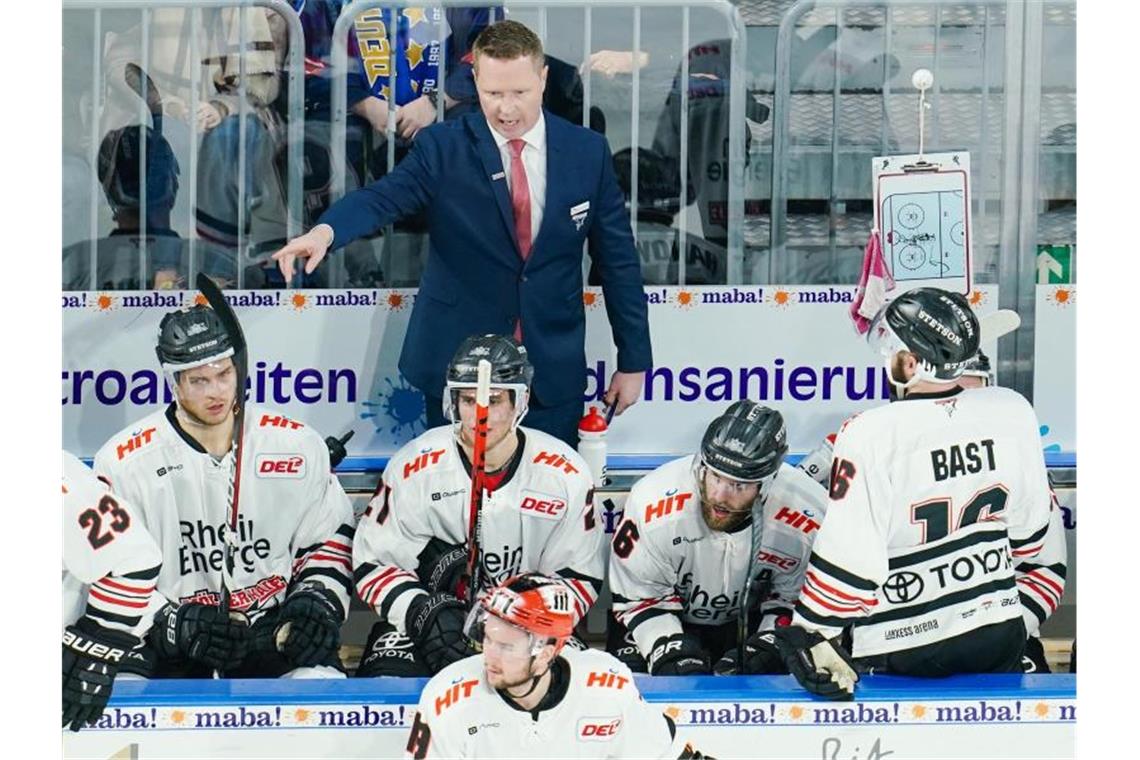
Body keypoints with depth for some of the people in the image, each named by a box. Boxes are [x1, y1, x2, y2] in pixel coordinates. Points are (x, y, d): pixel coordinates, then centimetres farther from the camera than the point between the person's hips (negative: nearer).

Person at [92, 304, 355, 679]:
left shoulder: (297, 445, 3)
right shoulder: (124, 461, -4)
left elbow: (330, 537, 15)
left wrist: (318, 599, -4)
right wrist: (170, 623, -15)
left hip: (273, 631, 2)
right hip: (163, 644, -2)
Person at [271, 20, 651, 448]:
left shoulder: (587, 152, 1)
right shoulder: (442, 148, -4)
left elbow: (618, 259, 6)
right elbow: (384, 197, -20)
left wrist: (633, 361, 6)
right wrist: (326, 231, -42)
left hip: (555, 371, 1)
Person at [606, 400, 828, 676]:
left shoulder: (810, 518, -26)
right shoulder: (652, 502, -30)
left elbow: (794, 596, -8)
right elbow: (636, 597, -17)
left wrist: (768, 645, -23)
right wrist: (670, 650, -30)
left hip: (752, 625, 2)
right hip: (672, 622, -2)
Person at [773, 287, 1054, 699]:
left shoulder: (871, 436, -20)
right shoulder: (1013, 412, -5)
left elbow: (845, 561, -18)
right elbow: (1030, 533, 8)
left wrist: (810, 633, -7)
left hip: (899, 653, -5)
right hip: (998, 633, 5)